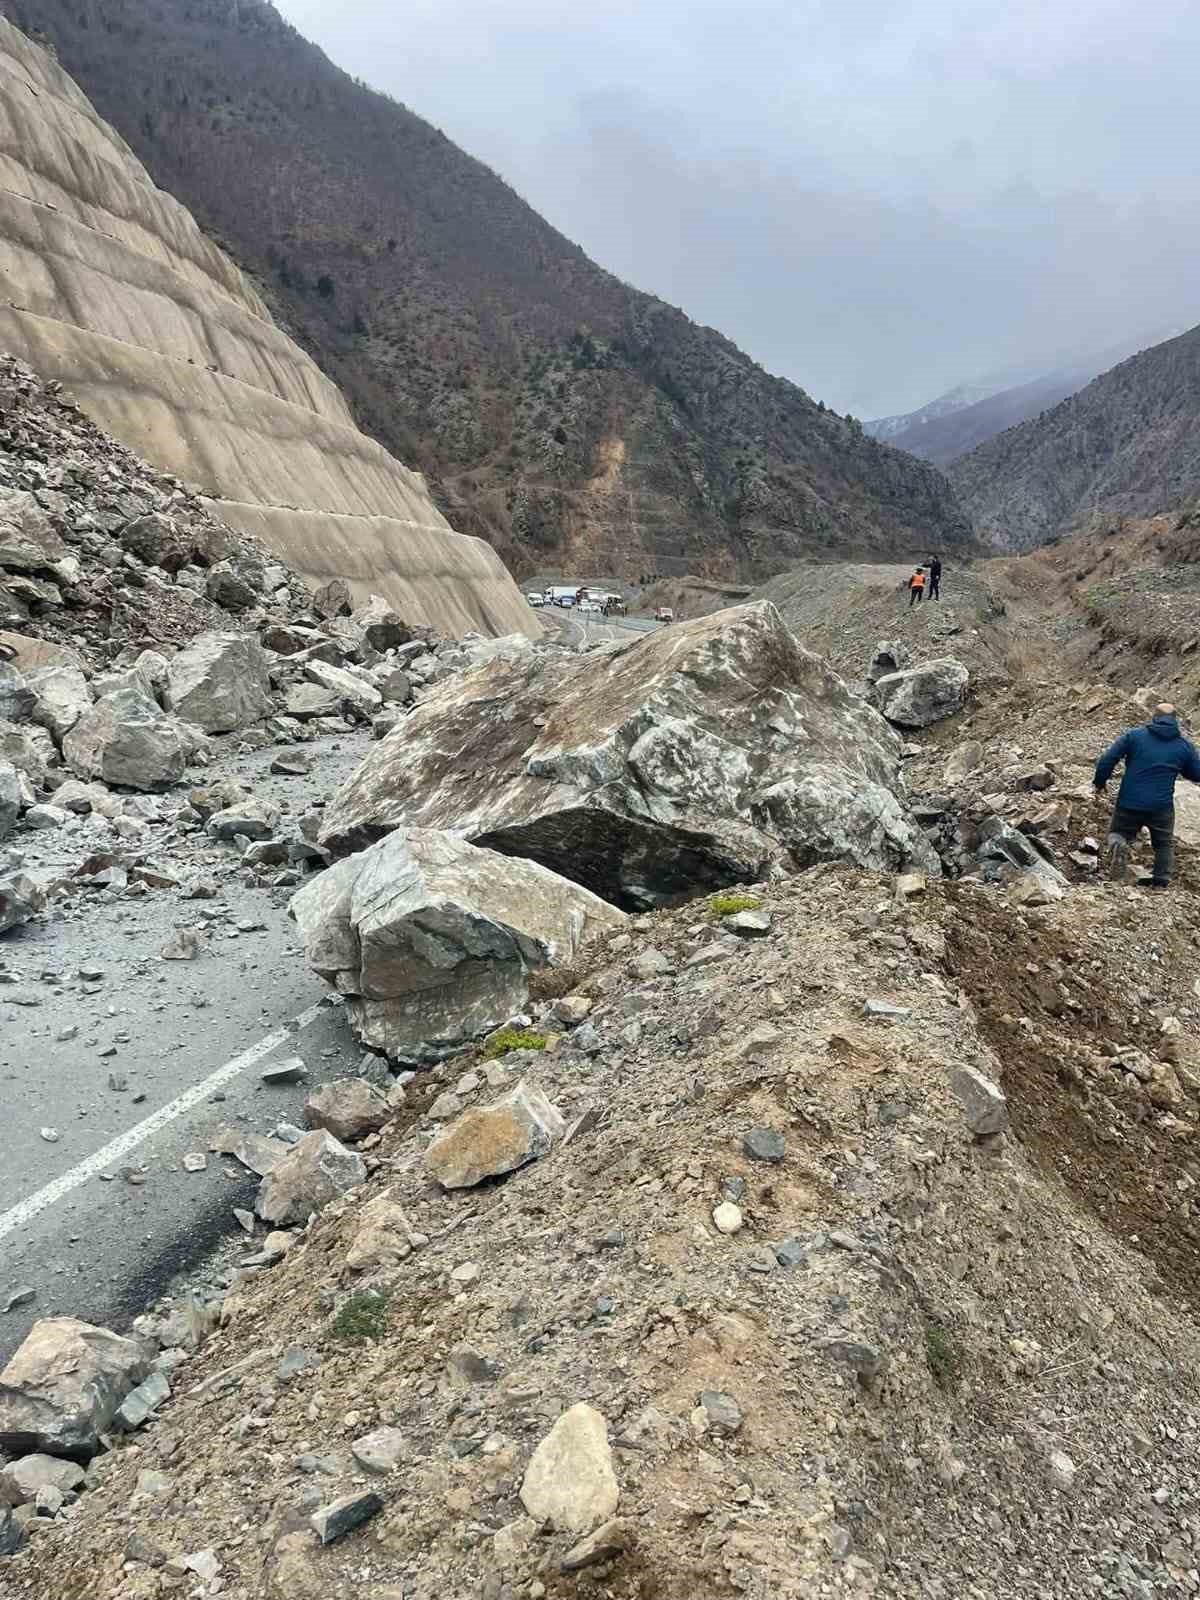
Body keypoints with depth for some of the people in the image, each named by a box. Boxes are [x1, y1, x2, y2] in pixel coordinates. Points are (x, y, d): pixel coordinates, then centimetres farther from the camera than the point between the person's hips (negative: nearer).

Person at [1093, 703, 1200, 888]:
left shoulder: (1134, 735, -2)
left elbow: (1106, 760, -7)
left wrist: (1100, 783, 7)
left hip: (1129, 803, -1)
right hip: (1162, 808, 1)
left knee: (1118, 832, 17)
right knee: (1163, 844, 21)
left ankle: (1117, 845, -16)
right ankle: (1160, 883, 20)